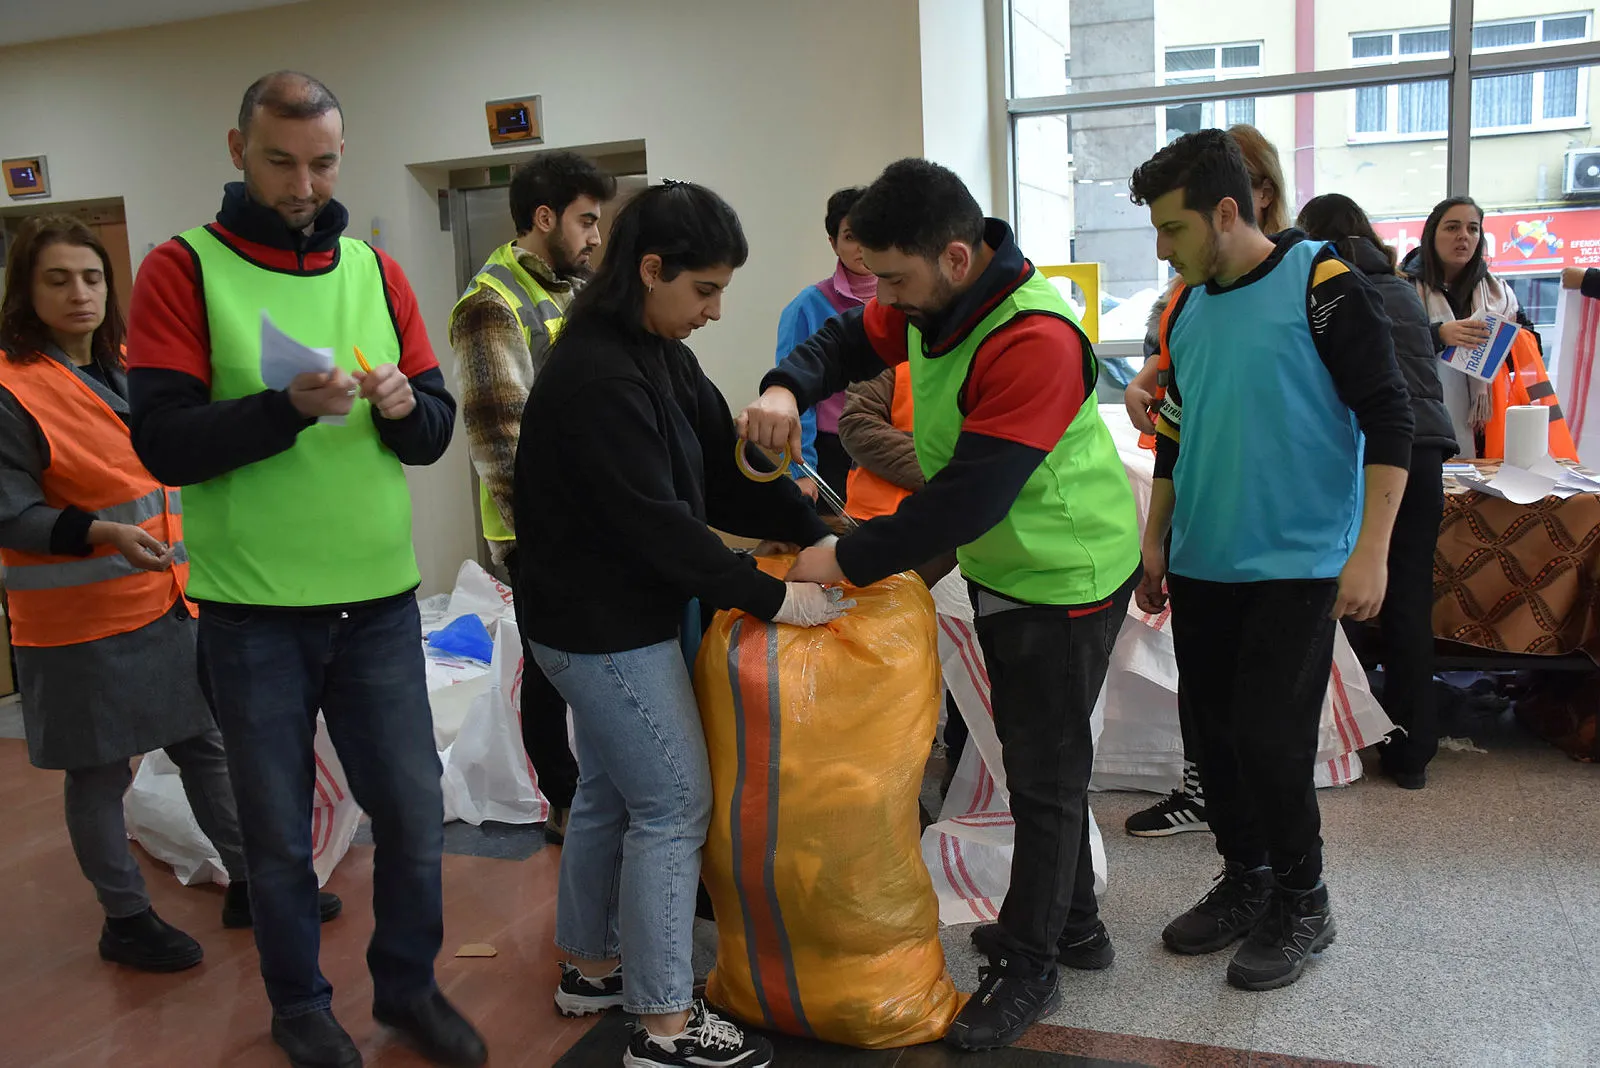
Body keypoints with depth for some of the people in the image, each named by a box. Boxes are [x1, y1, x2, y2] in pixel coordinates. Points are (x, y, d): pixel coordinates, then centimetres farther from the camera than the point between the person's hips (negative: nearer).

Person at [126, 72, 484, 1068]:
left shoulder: (377, 270, 7)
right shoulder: (183, 270, -3)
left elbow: (437, 430, 8)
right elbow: (164, 442, -11)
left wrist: (403, 405, -14)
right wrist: (288, 407, -25)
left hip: (379, 600, 3)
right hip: (254, 611, -3)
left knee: (415, 811, 10)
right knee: (280, 832, 12)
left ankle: (410, 986, 33)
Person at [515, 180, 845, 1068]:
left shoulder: (659, 354, 6)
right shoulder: (596, 378, -24)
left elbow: (725, 466, 6)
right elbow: (656, 523, -26)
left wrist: (816, 534, -5)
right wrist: (774, 598, -21)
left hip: (617, 617, 10)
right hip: (604, 628, -10)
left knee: (609, 793, 20)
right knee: (674, 806, -2)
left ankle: (589, 968, 37)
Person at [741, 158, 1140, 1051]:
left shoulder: (1035, 341, -32)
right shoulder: (930, 300, -4)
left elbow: (967, 498, -34)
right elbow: (850, 340, 7)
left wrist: (849, 562, -27)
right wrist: (787, 389, -16)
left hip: (1066, 575, -9)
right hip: (1001, 565, 9)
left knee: (1047, 773, 5)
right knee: (1035, 754, 20)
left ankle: (1030, 970, 22)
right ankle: (1074, 924, 39)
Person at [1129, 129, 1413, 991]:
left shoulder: (1323, 287, -10)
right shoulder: (1185, 310, 9)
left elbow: (1387, 420, -11)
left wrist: (1370, 552, -17)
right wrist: (1154, 544, 16)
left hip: (1297, 566, -6)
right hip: (1203, 566, 6)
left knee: (1271, 739, -5)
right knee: (1215, 734, 10)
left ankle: (1302, 907, 17)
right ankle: (1244, 882, 29)